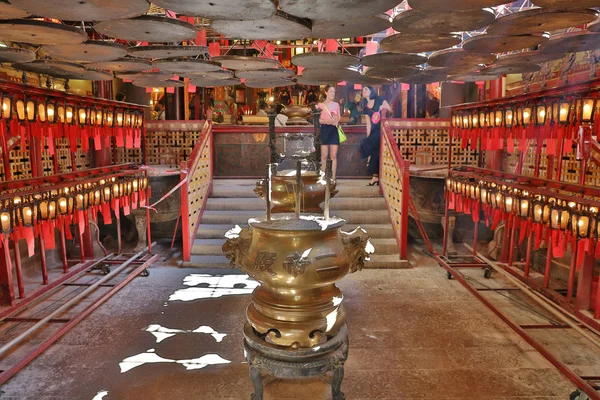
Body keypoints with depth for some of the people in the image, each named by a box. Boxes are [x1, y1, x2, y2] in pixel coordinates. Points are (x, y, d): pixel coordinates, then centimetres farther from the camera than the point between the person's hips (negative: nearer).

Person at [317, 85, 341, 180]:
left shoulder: (336, 104, 12)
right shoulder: (321, 105, 1)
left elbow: (339, 118, 17)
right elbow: (318, 119, -2)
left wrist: (336, 121, -5)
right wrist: (326, 121, -18)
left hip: (334, 130, 3)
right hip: (325, 130, -3)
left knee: (334, 156, 0)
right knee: (324, 156, -2)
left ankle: (333, 178, 4)